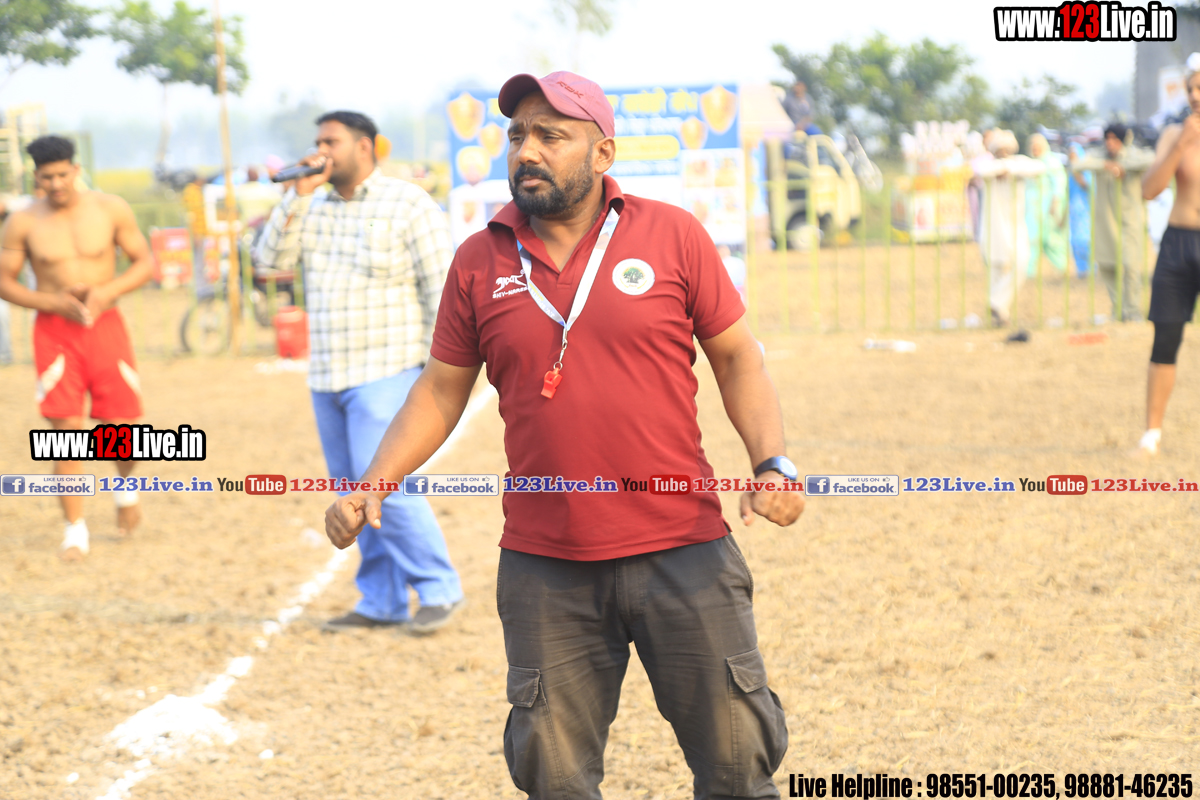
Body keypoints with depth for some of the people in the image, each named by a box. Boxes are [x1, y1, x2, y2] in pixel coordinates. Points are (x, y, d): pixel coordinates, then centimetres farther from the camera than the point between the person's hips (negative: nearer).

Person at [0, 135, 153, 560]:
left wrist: (108, 290, -14)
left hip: (105, 325, 1)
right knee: (67, 429, -7)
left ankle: (125, 487, 35)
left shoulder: (111, 210, -2)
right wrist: (52, 302, -13)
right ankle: (75, 530, 2)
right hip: (54, 331, -1)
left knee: (121, 427, 0)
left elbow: (145, 262, 3)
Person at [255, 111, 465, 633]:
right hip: (328, 376, 7)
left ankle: (440, 590, -4)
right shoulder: (314, 209, 12)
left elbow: (441, 291, -8)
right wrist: (298, 195, -6)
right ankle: (381, 603, 13)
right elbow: (272, 259, 2)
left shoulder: (409, 207, -6)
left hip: (384, 374, -7)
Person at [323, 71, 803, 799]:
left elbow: (736, 356, 5)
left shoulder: (672, 235, 0)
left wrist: (773, 462, -10)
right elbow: (442, 389, 12)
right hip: (543, 568, 2)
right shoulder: (479, 262, 5)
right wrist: (374, 485, -1)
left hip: (681, 552, -2)